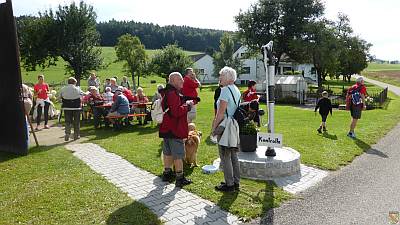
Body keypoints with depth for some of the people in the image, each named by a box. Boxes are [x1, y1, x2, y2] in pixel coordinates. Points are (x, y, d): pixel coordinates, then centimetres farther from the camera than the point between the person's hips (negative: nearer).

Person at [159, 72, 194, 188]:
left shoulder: (167, 92, 14)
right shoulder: (173, 93, -20)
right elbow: (176, 111, -27)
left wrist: (185, 104, 10)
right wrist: (187, 105, -15)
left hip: (166, 128, 10)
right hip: (175, 129, -10)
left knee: (168, 152, 19)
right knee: (178, 154, -2)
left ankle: (167, 173, 31)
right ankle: (180, 178, 5)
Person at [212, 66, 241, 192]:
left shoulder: (225, 90, -15)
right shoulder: (236, 90, 13)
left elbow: (221, 112, -18)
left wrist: (214, 127, -10)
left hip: (225, 125, -9)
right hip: (235, 124, 9)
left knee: (225, 157, -1)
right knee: (233, 156, 15)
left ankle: (229, 184, 6)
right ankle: (236, 182, 24)